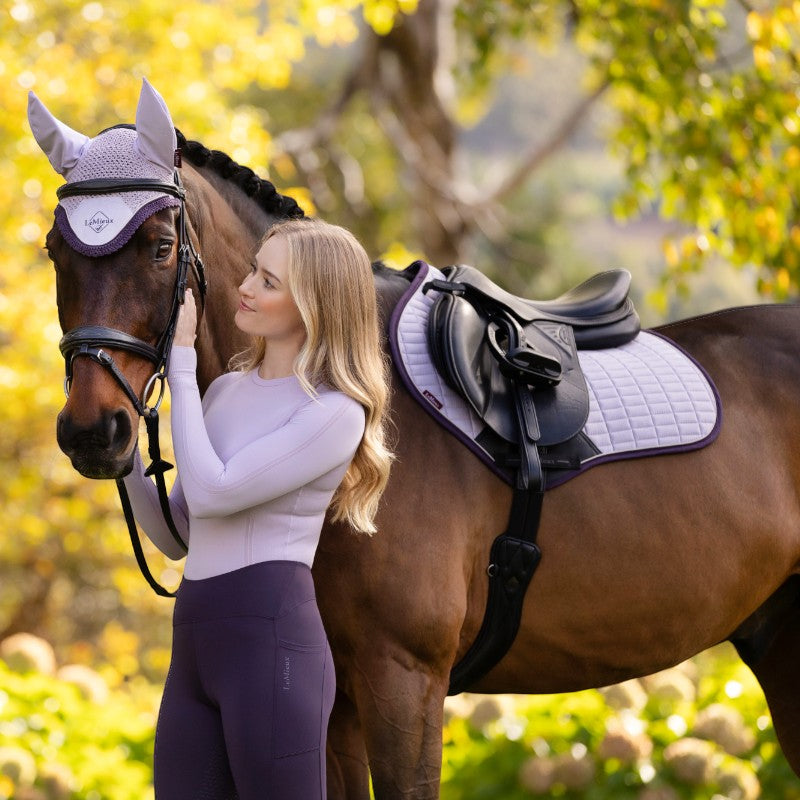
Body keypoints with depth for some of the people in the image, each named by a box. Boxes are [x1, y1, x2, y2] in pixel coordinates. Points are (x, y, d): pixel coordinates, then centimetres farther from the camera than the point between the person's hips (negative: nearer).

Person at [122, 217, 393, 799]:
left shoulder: (337, 413, -7)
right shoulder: (227, 391, 16)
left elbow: (211, 493, -16)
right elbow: (174, 533, 19)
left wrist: (180, 360, -8)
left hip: (272, 642, -7)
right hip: (194, 644, 8)